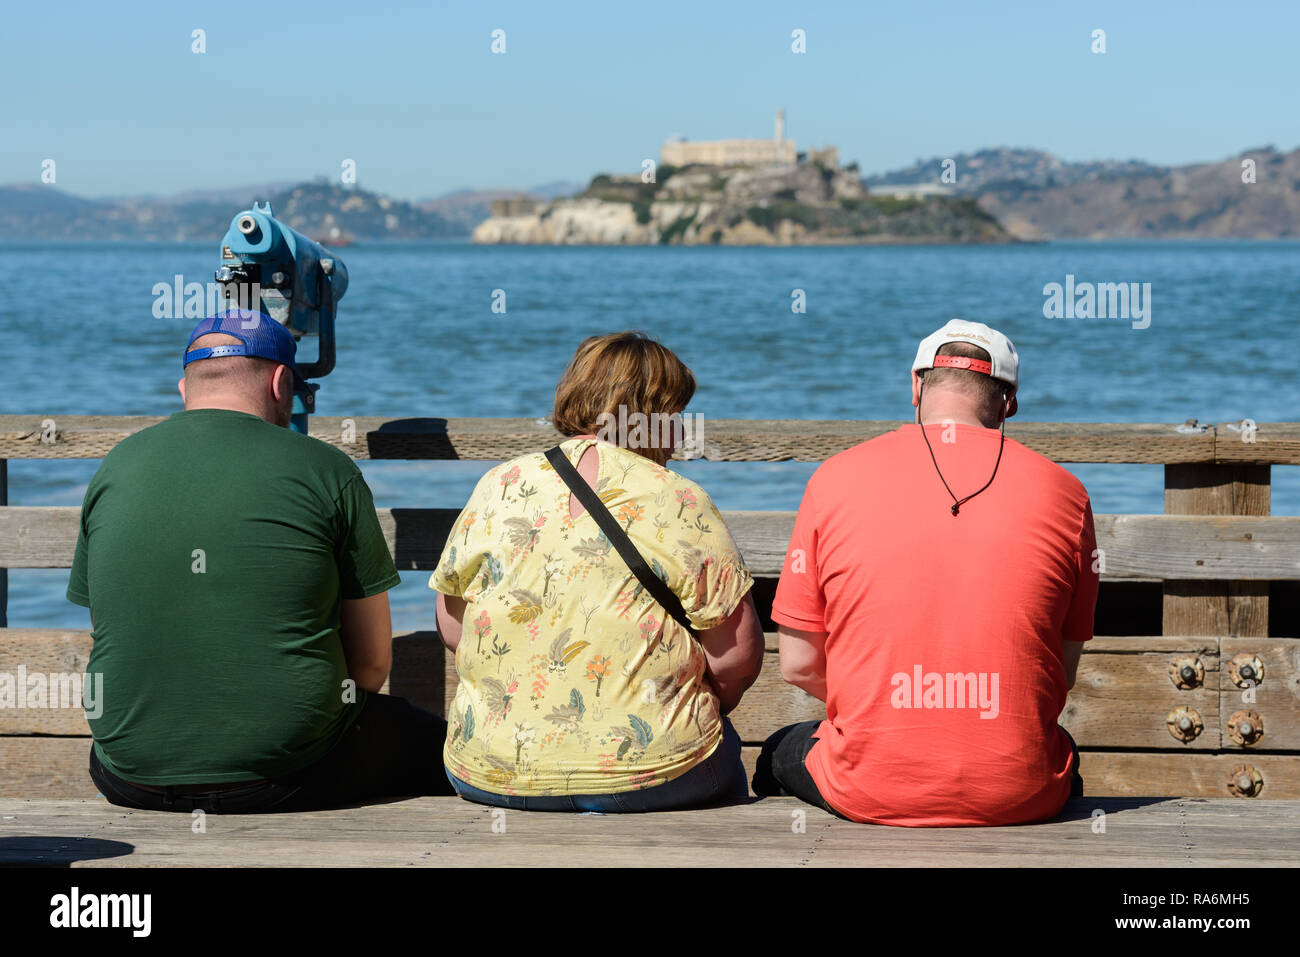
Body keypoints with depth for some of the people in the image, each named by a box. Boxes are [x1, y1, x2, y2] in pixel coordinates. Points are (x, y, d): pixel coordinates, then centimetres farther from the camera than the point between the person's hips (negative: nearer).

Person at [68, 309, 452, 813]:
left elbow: (106, 641, 13)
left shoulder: (114, 469, 5)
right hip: (288, 772, -4)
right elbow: (372, 661, -1)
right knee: (429, 742, 23)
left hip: (134, 781, 4)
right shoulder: (328, 471, -4)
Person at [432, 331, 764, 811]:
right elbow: (737, 657, -7)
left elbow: (452, 627, 9)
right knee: (724, 753, 29)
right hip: (647, 774, -4)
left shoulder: (497, 488, 3)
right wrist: (691, 718, 13)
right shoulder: (679, 503, -6)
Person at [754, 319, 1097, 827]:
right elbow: (1061, 674, 6)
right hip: (1018, 798, 1)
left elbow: (798, 665, 2)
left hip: (868, 794, -1)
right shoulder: (1063, 493, 0)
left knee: (779, 755, 34)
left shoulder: (835, 479, -1)